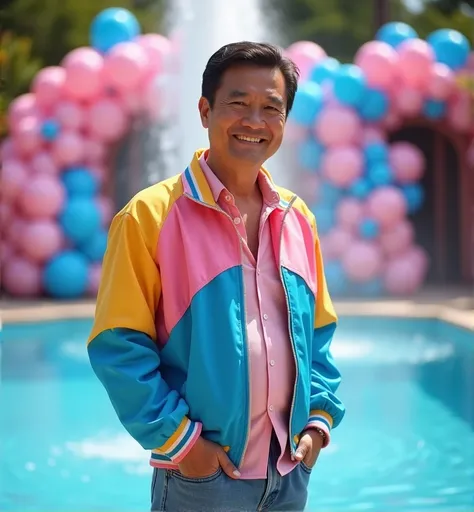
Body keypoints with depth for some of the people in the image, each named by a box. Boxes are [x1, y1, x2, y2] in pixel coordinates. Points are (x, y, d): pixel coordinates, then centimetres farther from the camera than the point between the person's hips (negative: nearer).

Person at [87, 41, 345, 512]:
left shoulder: (297, 219, 7)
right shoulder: (152, 215, -10)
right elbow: (118, 346, -12)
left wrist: (320, 417, 3)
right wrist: (178, 439, -14)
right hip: (202, 473, -5)